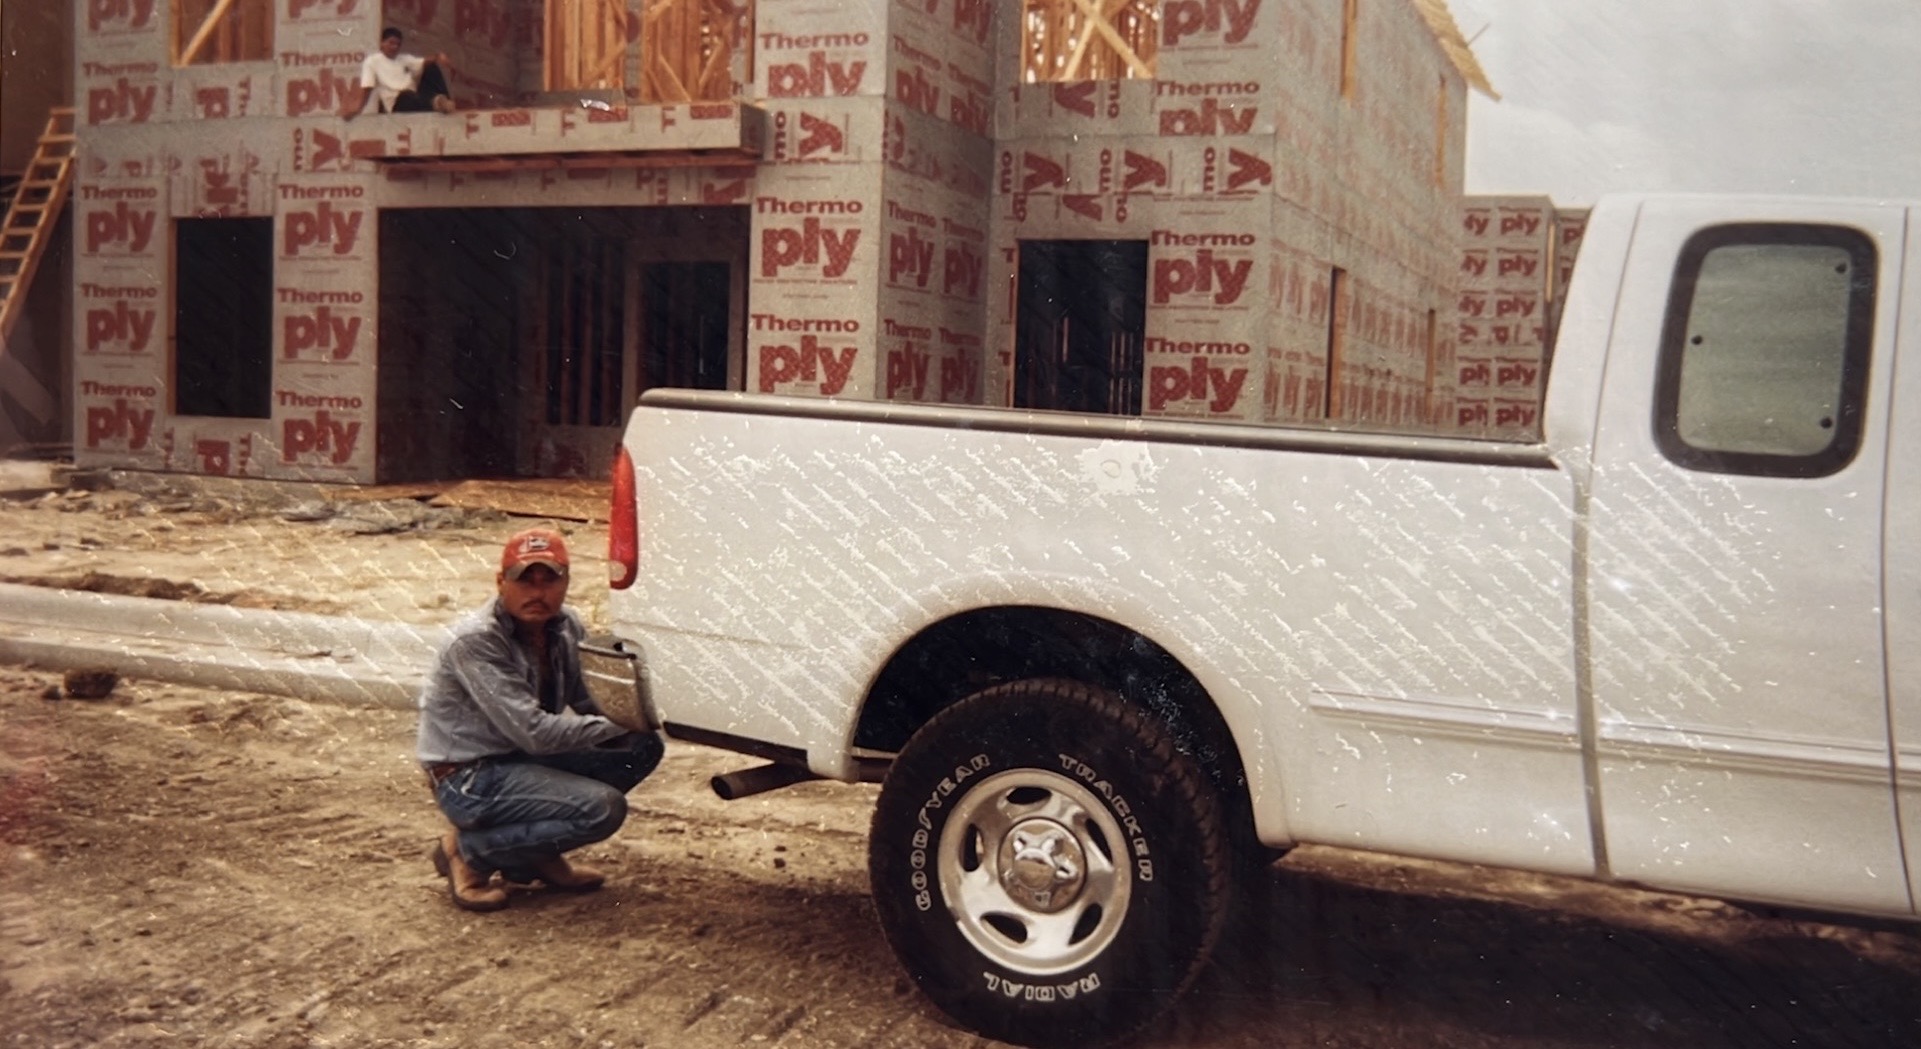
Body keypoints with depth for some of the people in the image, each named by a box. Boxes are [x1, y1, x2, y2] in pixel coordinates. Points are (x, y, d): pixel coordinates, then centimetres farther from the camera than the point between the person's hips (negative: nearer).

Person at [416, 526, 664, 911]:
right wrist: (616, 724, -19)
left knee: (642, 746, -3)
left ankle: (538, 857, 6)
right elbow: (534, 732, -26)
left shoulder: (565, 626, 1)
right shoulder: (475, 641, -22)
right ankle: (470, 850, -5)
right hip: (469, 778, -8)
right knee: (603, 808, -24)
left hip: (526, 757, 8)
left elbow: (588, 700, 7)